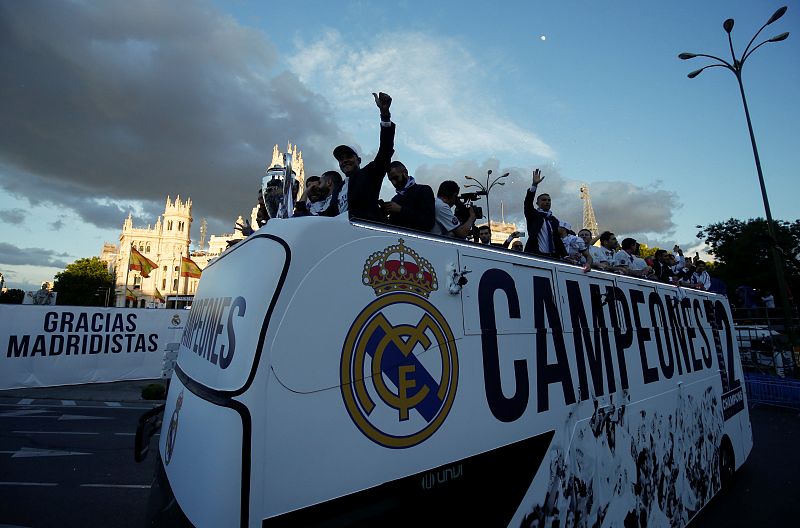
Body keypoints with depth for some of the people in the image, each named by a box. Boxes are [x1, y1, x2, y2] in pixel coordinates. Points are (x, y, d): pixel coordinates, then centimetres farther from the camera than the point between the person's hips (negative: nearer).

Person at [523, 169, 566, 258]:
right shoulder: (533, 215, 8)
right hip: (535, 255, -4)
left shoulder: (554, 220, 19)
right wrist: (534, 185, -22)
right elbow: (528, 203, -10)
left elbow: (558, 239, 18)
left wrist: (565, 256, 9)